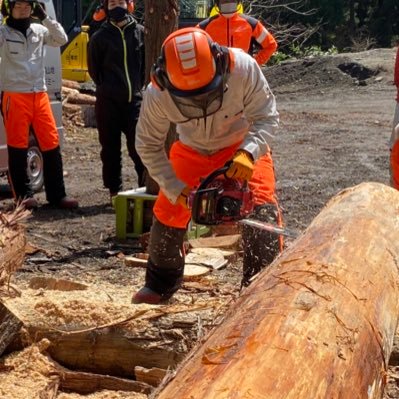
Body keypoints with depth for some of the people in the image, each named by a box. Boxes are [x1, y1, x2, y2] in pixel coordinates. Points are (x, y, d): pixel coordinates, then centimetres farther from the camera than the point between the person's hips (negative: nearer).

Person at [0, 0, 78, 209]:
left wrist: (44, 17, -5)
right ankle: (24, 194, 8)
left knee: (51, 144, 2)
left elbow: (62, 39, 3)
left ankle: (57, 194, 9)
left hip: (39, 95, 4)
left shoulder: (39, 30, 10)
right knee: (18, 146, 0)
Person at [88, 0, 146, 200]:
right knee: (111, 148, 4)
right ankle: (114, 190, 13)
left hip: (134, 99, 0)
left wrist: (138, 85, 8)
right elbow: (94, 68, 9)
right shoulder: (100, 37, 2)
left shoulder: (140, 32, 4)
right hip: (108, 102, 0)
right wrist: (106, 88, 9)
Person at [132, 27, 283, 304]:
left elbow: (267, 117, -27)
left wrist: (248, 153, -45)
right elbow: (148, 145, -19)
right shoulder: (157, 93, -32)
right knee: (167, 211, -2)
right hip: (191, 150, 1)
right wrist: (177, 190, -25)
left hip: (243, 145, -1)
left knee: (263, 208, -17)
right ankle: (160, 285, 20)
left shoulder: (243, 68, -37)